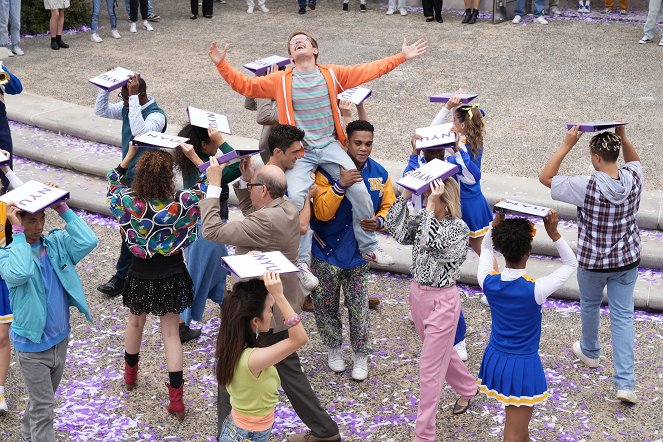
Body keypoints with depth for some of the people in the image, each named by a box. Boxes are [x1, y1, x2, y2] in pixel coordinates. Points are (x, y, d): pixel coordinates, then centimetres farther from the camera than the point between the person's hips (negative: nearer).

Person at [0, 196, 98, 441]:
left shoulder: (57, 243, -5)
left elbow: (88, 241, -22)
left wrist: (63, 209, -19)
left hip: (60, 338, 5)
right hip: (32, 345, -5)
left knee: (44, 398, 25)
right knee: (43, 406, 3)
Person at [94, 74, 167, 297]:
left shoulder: (156, 115, -23)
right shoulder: (127, 107, 2)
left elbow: (139, 131, -41)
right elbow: (100, 111, 4)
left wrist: (134, 98, -38)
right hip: (129, 174, 8)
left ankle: (122, 277, 9)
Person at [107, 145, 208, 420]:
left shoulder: (127, 200, -19)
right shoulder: (179, 203, -24)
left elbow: (114, 181, 6)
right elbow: (208, 185, -7)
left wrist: (129, 154, 6)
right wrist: (193, 156, -6)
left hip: (140, 274, 2)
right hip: (171, 276, -2)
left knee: (135, 321, 27)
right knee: (171, 333, 9)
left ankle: (130, 373, 50)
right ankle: (176, 397, 8)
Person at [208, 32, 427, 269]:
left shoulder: (332, 74, 8)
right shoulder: (281, 80, 5)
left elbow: (369, 71, 11)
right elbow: (245, 85, 6)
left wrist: (401, 57, 9)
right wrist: (221, 64, -5)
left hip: (330, 146, 2)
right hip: (299, 151, -2)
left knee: (360, 190, -8)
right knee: (296, 198, -22)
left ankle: (369, 248, 13)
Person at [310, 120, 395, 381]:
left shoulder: (380, 174, -3)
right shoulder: (327, 171, -16)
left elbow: (388, 207, 9)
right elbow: (322, 213, -22)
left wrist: (379, 221, -13)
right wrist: (340, 185, -35)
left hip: (358, 254, 2)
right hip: (327, 252, -2)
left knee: (359, 309, 5)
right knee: (326, 306, 14)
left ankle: (361, 355, 25)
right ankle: (334, 348, 37)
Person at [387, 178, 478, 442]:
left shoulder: (458, 228, -18)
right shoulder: (424, 218, 1)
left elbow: (431, 244, -33)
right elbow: (395, 229, -9)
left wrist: (431, 207, -32)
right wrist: (405, 195, -15)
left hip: (441, 300, -7)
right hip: (417, 293, 7)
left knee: (430, 368, -1)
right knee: (441, 352, 27)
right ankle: (468, 388, 54)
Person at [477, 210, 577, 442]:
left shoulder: (488, 282, -14)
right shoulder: (535, 290, -25)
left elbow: (485, 247, 8)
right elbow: (571, 264, -10)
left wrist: (497, 223, -7)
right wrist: (553, 233, -20)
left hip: (495, 360, 6)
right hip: (523, 366, -6)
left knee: (518, 420, 32)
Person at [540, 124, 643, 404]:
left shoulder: (588, 188, -27)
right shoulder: (634, 180, -13)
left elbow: (545, 177, -19)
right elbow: (634, 160, 13)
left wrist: (567, 145, -21)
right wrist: (622, 137, -1)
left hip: (593, 261, -3)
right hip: (627, 259, 3)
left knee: (590, 305, 25)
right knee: (623, 316, 8)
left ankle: (590, 352, 50)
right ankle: (625, 383, 5)